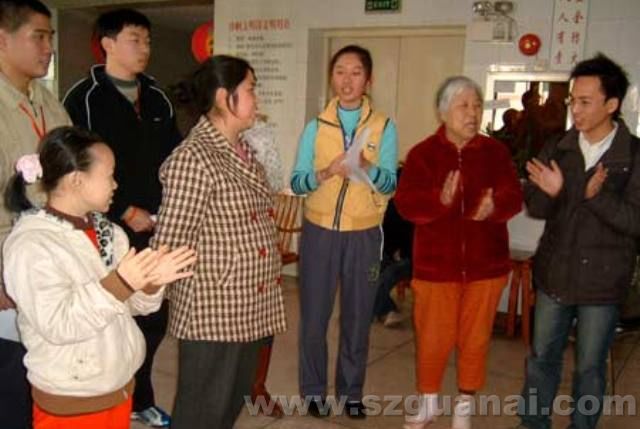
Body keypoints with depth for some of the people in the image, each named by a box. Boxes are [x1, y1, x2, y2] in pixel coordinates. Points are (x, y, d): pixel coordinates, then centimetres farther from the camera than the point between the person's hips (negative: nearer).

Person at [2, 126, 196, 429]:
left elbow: (130, 303, 6)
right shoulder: (30, 245, -18)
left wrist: (150, 282, -14)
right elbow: (58, 325, -25)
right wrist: (119, 284, -30)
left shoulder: (104, 230, 2)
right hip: (69, 400, -6)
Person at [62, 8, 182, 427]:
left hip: (156, 228, 5)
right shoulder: (84, 98, -5)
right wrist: (124, 212, -13)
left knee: (154, 317, 11)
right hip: (110, 230, -5)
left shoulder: (158, 98, 12)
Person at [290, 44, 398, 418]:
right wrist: (327, 172, -24)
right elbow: (297, 182, -5)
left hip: (364, 235, 0)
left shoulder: (384, 127, 0)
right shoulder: (316, 126, 2)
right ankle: (314, 390, 23)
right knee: (314, 315, 5)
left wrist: (367, 167, -28)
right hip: (320, 232, 0)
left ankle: (351, 391, 27)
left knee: (358, 316, 9)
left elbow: (390, 185, -8)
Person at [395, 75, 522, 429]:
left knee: (476, 337, 12)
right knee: (433, 337, 8)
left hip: (486, 263, 2)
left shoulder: (496, 152, 3)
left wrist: (495, 207, -27)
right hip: (436, 263, -1)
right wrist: (441, 200, -32)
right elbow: (405, 204, -13)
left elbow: (514, 197, -5)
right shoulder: (422, 153, -3)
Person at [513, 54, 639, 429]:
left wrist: (597, 196, -30)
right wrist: (549, 194, -22)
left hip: (602, 280, -3)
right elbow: (535, 207, 0)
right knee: (542, 358, 16)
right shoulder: (557, 150, 0)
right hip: (554, 272, 3)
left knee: (590, 368, 11)